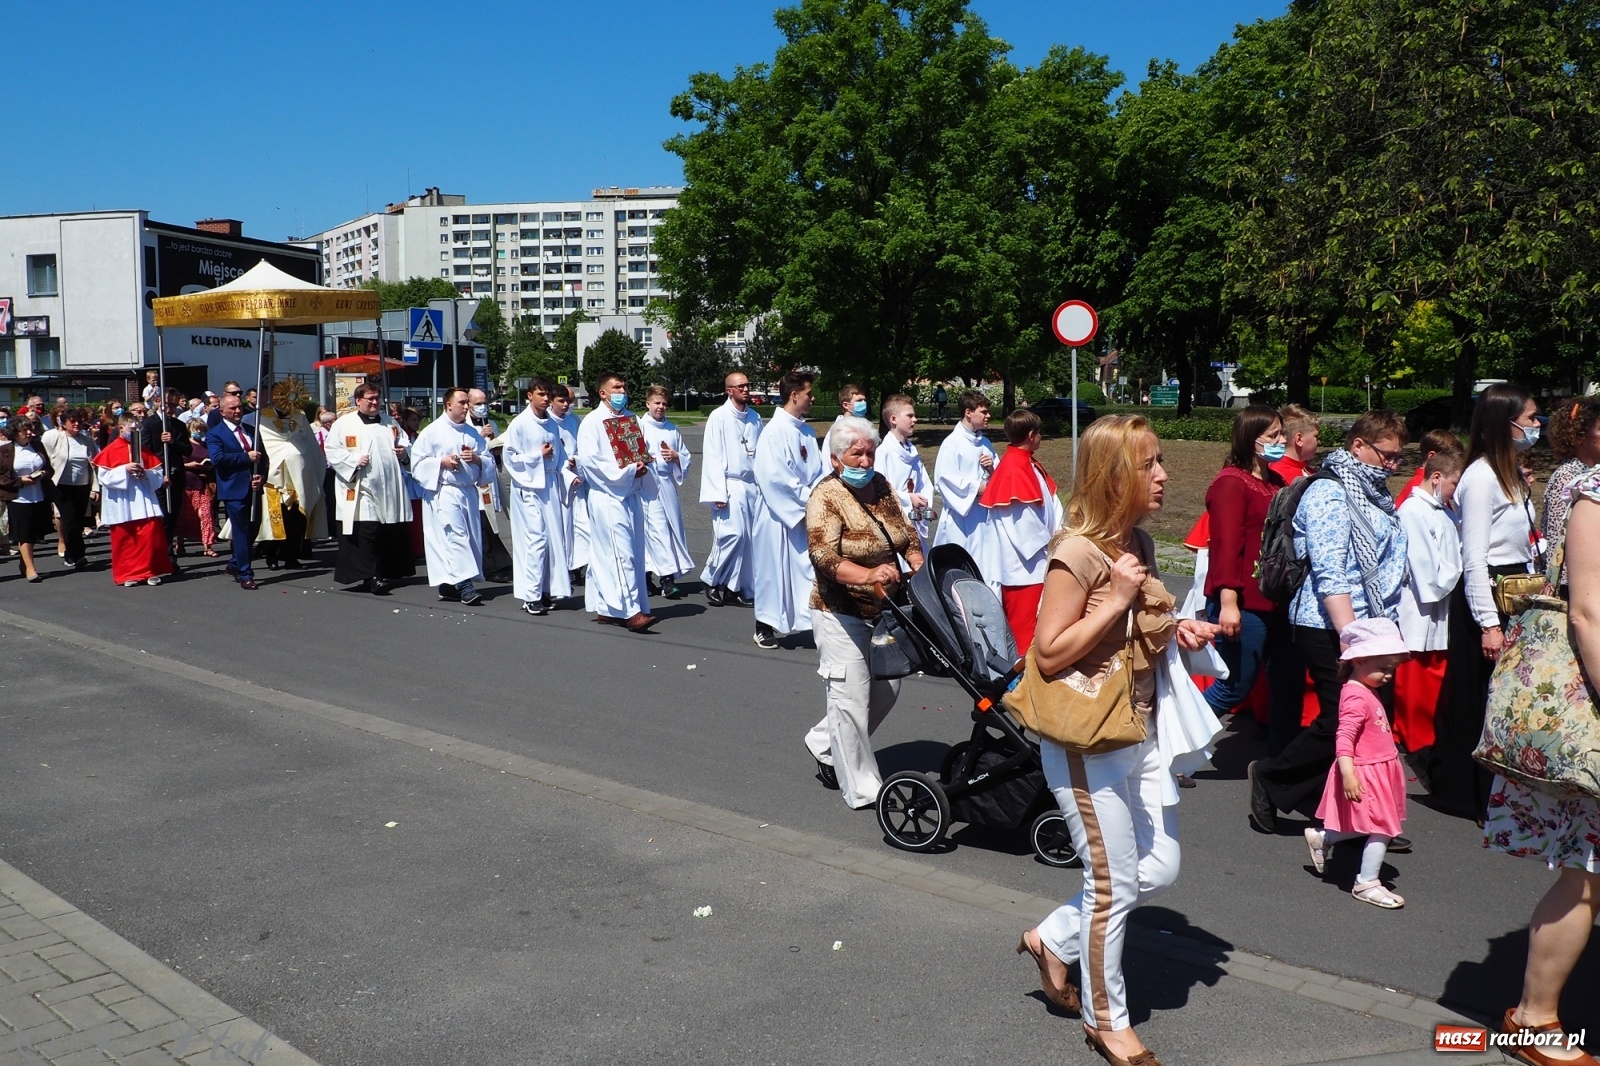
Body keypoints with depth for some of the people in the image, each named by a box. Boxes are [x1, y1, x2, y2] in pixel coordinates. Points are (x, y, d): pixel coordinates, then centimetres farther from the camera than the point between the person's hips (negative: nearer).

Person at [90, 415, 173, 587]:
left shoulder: (143, 449, 12)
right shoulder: (110, 451, 1)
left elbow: (158, 474, 11)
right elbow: (103, 476, -6)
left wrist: (146, 473, -9)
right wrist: (124, 469, -16)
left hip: (144, 501, 2)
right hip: (122, 504, -2)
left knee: (150, 535, -6)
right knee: (124, 539, 2)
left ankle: (150, 571, 3)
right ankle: (127, 574, 11)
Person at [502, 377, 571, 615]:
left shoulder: (552, 423, 9)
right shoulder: (519, 424, -7)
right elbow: (509, 457, -7)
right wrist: (537, 455, -11)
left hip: (550, 484, 6)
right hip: (528, 486, -6)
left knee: (554, 538, 6)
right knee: (535, 538, -8)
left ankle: (549, 589, 17)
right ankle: (531, 595, -2)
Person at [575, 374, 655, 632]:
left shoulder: (630, 419, 15)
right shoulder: (592, 422, -6)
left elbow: (641, 450, 23)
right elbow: (589, 461, -14)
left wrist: (643, 466, -1)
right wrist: (628, 471, -15)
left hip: (632, 495, 7)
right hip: (608, 496, -7)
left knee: (633, 552, 7)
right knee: (622, 553, -13)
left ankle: (606, 609, 14)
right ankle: (630, 610, -13)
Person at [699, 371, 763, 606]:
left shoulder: (755, 417, 9)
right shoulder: (719, 417, -5)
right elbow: (712, 457, -7)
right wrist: (717, 492, -11)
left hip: (753, 485, 5)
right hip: (730, 485, -5)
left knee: (750, 538, 4)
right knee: (732, 534, -13)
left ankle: (735, 588, 13)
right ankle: (711, 579, 8)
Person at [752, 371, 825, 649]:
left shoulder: (806, 432, 9)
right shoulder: (775, 431, -14)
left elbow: (817, 473, 12)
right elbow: (775, 477, -18)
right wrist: (808, 498, -13)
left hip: (806, 513, 6)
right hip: (779, 512, -6)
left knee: (810, 567, 5)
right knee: (774, 566, 4)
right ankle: (765, 626, 18)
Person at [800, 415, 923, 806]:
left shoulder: (881, 486, 6)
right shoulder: (826, 497, -14)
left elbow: (907, 536, 12)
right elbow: (823, 556, -26)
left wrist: (922, 573, -6)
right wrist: (868, 575, -42)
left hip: (882, 611, 7)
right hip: (842, 615, -7)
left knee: (887, 688, 15)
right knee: (852, 697, -5)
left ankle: (824, 743, 35)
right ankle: (862, 789, 8)